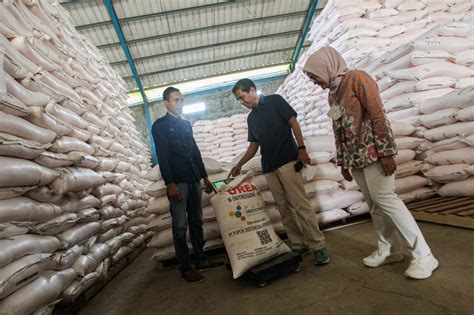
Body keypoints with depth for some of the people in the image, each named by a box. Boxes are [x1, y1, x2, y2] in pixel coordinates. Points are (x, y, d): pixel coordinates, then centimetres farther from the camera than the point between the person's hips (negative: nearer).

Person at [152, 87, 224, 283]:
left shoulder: (186, 124, 18)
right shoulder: (160, 125, 1)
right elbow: (162, 156, -8)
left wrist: (204, 176, 15)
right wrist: (170, 184, -15)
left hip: (194, 180, 6)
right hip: (177, 182, -6)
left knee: (196, 222, 10)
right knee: (180, 226, -2)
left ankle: (201, 260, 21)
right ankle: (185, 268, 7)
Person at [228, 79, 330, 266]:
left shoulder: (274, 101, 5)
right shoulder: (251, 118, 20)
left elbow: (293, 122, -3)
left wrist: (301, 148, -14)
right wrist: (239, 165, 16)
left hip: (287, 161, -6)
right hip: (269, 167, 6)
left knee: (300, 204, -9)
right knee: (284, 209, 4)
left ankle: (318, 246, -1)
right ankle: (298, 245, 13)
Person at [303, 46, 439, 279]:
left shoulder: (357, 78, -5)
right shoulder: (333, 94, 18)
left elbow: (378, 115, -14)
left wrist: (386, 152, -19)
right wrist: (343, 162, 16)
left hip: (373, 153, -7)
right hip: (356, 158, 7)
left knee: (385, 200, -10)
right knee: (375, 205, 9)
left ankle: (423, 255, 1)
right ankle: (389, 250, 19)